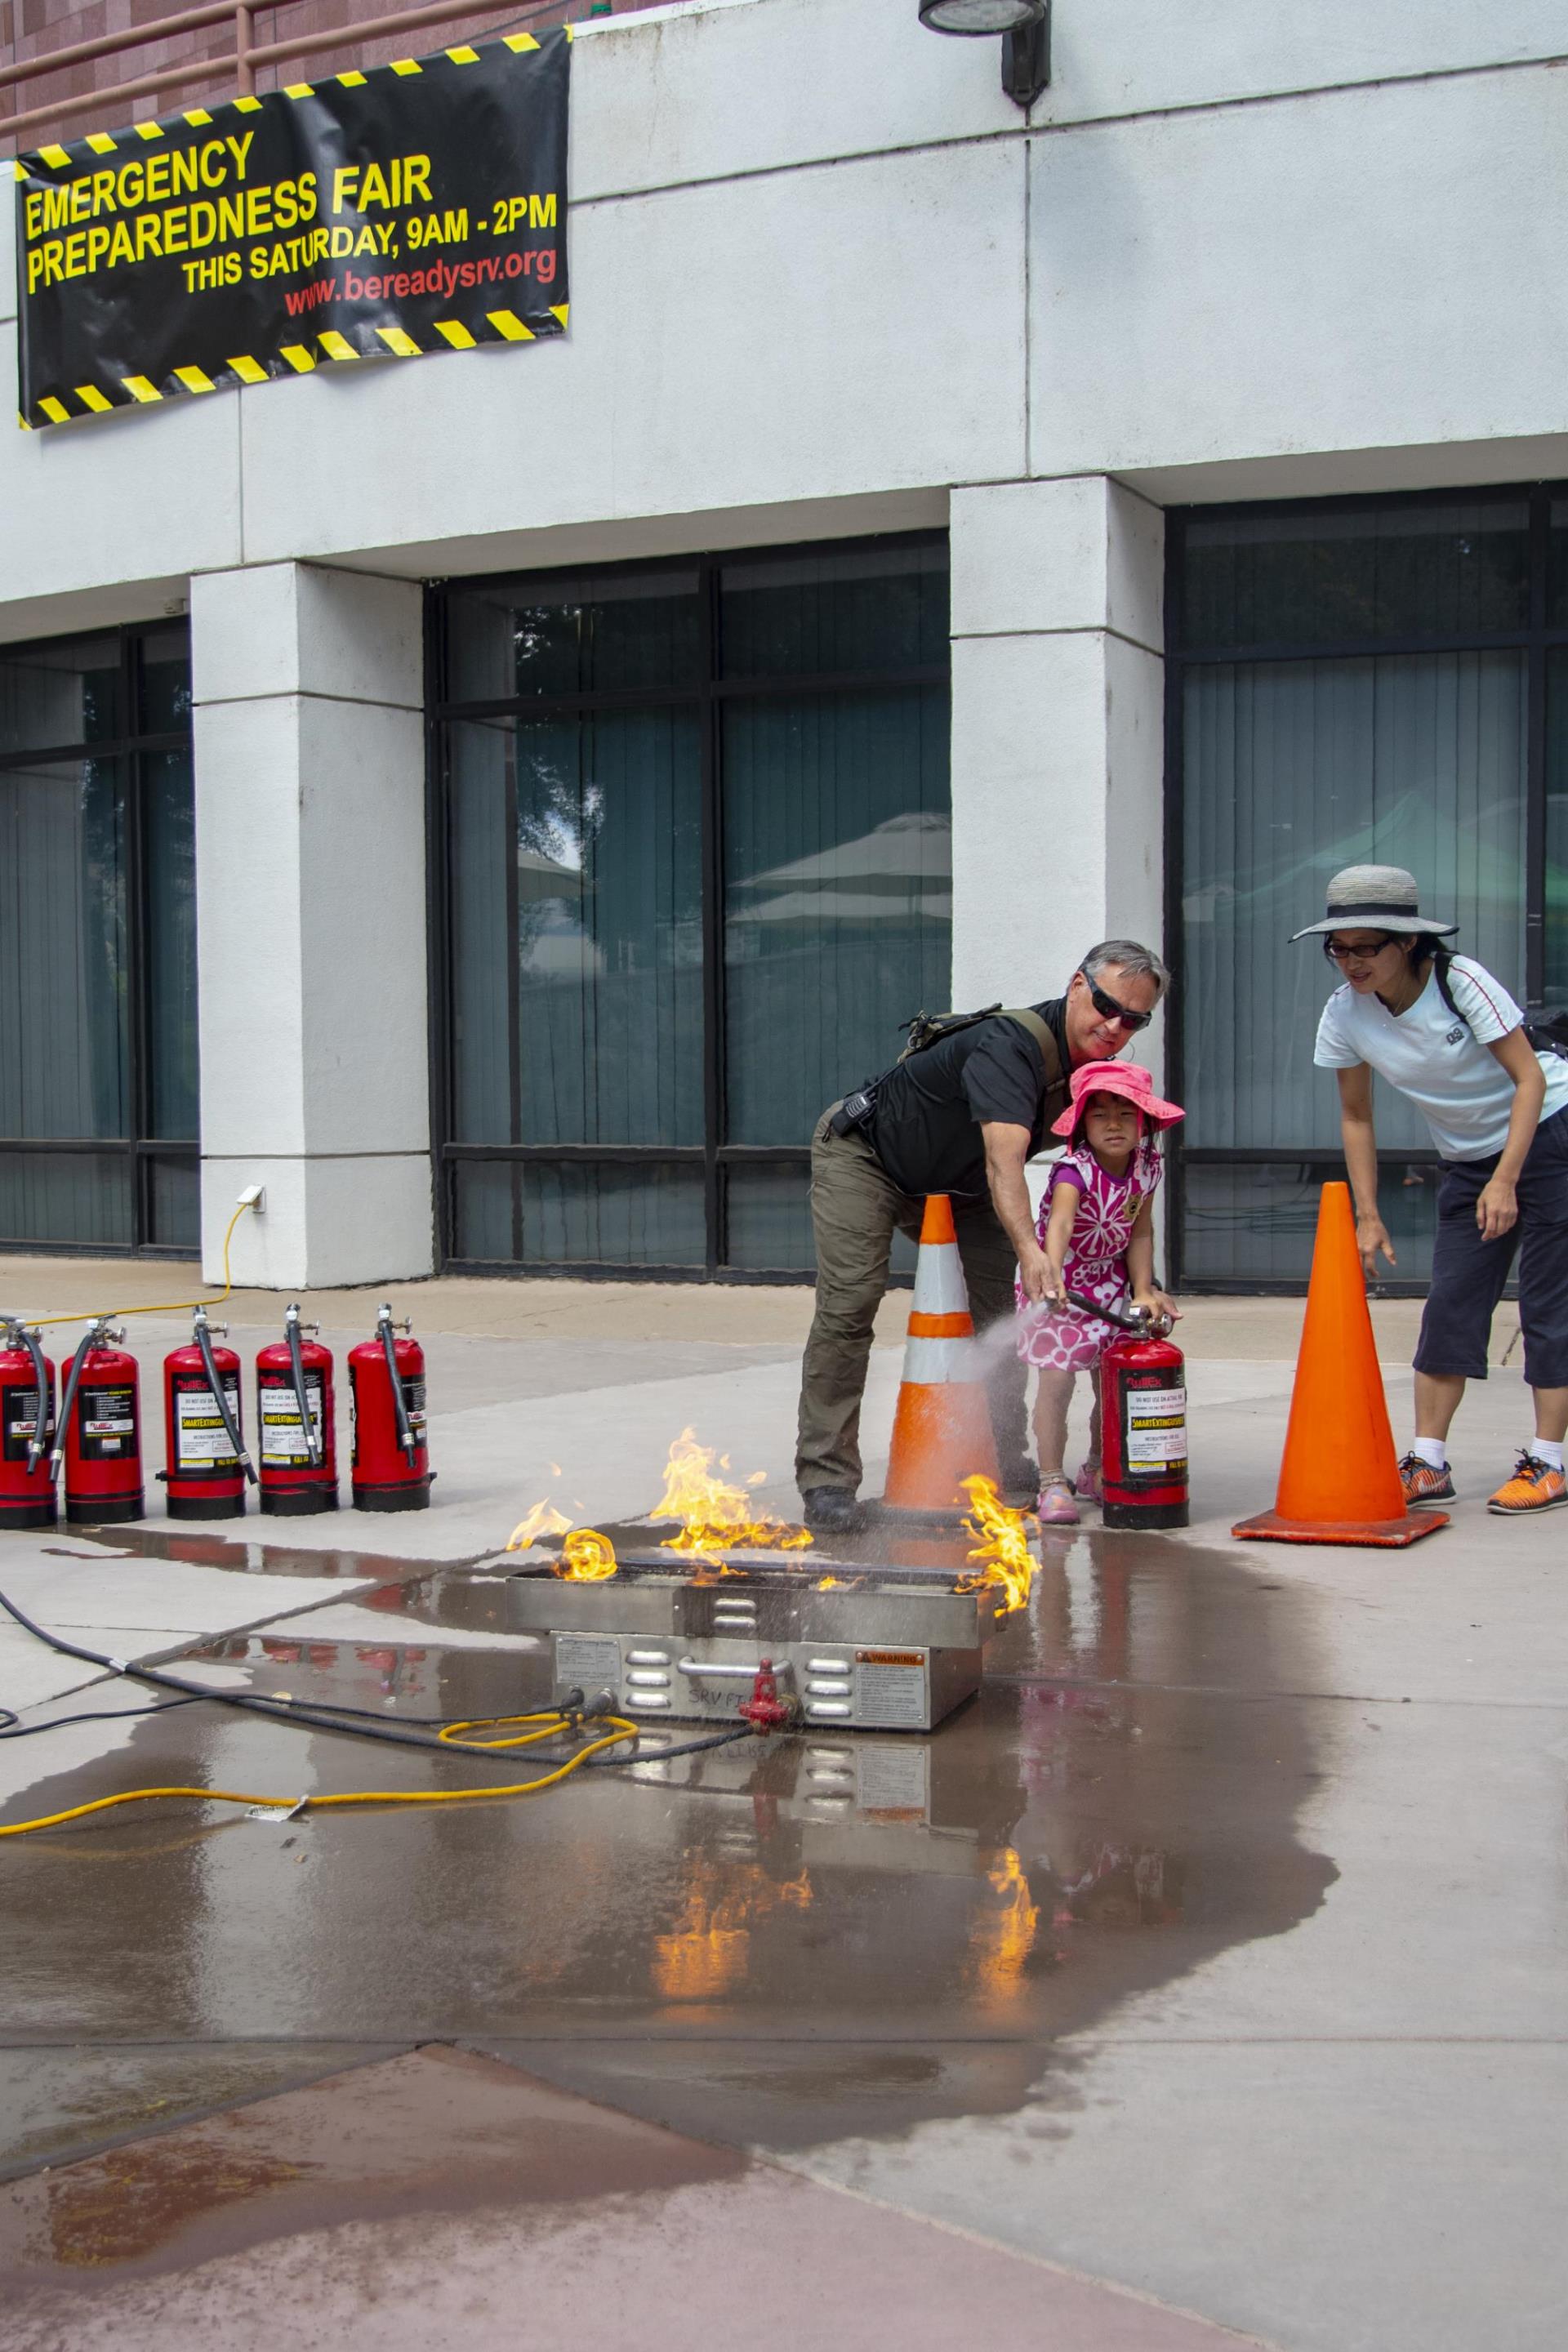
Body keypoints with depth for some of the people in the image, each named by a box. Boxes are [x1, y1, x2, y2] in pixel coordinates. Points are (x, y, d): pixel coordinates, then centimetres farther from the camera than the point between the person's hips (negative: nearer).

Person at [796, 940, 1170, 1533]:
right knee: (850, 1304, -18)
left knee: (1000, 1308, 3)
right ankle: (825, 1478, -15)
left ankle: (1004, 1465, 12)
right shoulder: (1011, 1047, -36)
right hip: (862, 1153, -8)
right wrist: (1029, 1250, -65)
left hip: (955, 1185, 8)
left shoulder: (1097, 1066, -8)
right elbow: (1004, 1159, -50)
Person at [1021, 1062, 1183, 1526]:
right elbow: (1059, 1222, -47)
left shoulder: (1147, 1165, -9)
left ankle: (1098, 1471, 28)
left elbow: (1141, 1231, -1)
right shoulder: (1075, 1170, -28)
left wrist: (1143, 1291, -9)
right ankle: (1053, 1484, -6)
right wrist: (1051, 1273, -64)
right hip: (1063, 1282, -5)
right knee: (1057, 1379, -14)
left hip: (1110, 1282, 5)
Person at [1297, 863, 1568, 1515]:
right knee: (1450, 1306, 1)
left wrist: (1506, 1180, -27)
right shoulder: (1345, 1014, -11)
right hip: (1469, 1160, 5)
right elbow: (1356, 1116, 1)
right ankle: (1427, 1464, 4)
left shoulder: (1460, 981, -24)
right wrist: (1367, 1215, -3)